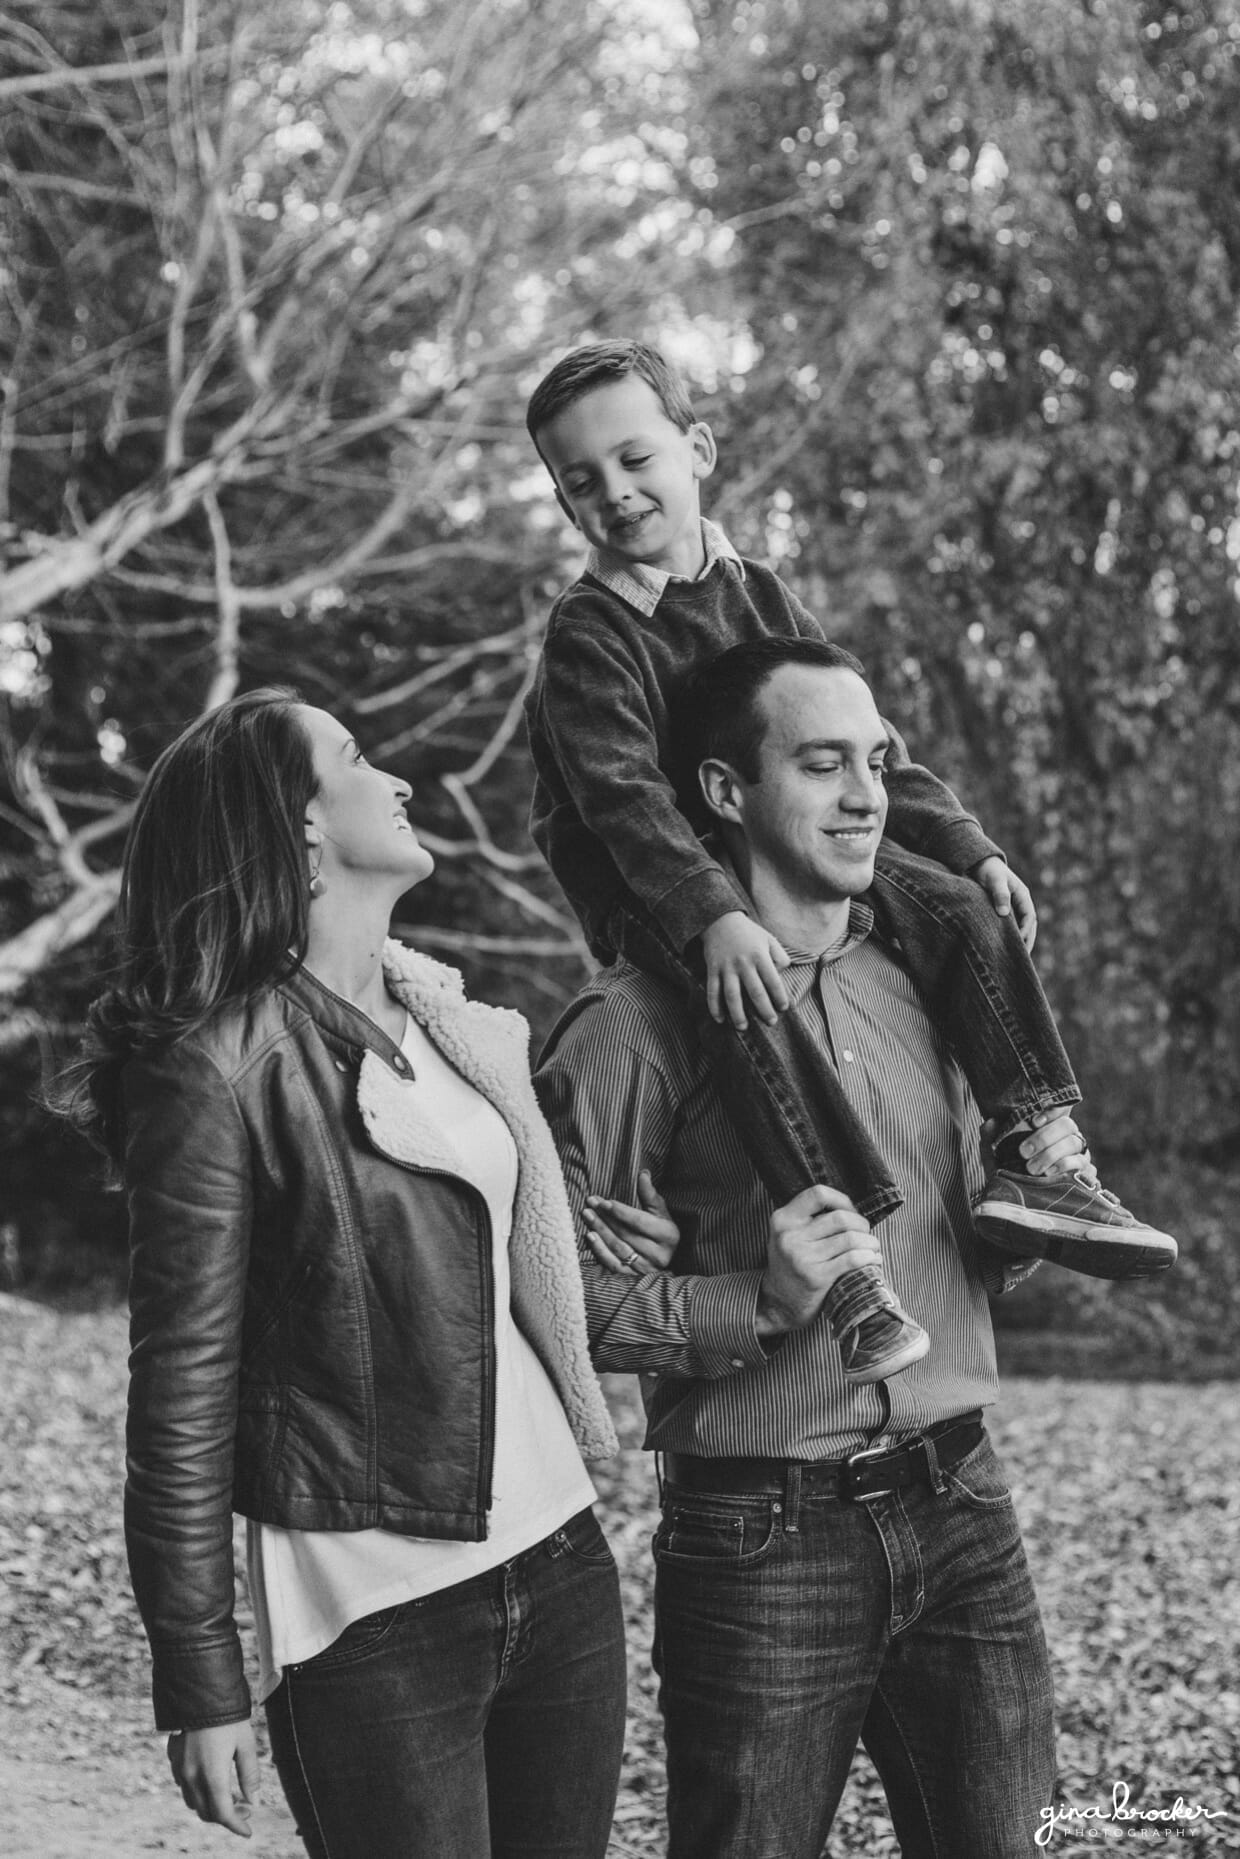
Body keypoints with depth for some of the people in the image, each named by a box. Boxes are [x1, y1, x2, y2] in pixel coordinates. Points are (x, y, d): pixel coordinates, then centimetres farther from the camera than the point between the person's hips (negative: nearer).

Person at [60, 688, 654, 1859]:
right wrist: (201, 1685, -11)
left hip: (561, 1565, 7)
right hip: (373, 1618, -6)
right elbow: (183, 1394, -11)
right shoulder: (222, 1070, -12)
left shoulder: (462, 1026, 9)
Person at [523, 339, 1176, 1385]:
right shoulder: (590, 636, -10)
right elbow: (623, 798, -24)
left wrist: (970, 849, 3)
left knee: (966, 914, -10)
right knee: (748, 1004, -35)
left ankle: (1036, 1162, -12)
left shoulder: (758, 597, 10)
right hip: (651, 892, -7)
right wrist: (714, 915, -38)